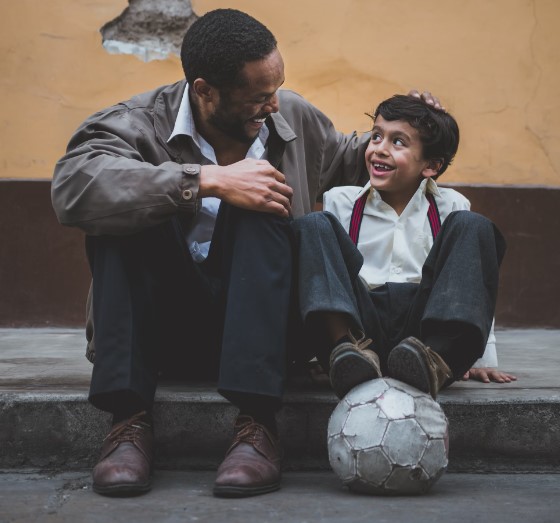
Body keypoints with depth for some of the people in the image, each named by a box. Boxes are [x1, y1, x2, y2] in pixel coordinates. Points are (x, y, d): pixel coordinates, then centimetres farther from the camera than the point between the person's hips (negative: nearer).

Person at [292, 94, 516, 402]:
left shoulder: (449, 207, 14)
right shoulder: (341, 202, 14)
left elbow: (475, 290, 15)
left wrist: (483, 358, 9)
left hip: (431, 330, 0)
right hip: (359, 325, 0)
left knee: (472, 228, -14)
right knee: (313, 225, -13)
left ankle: (435, 365, -38)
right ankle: (348, 349, -40)